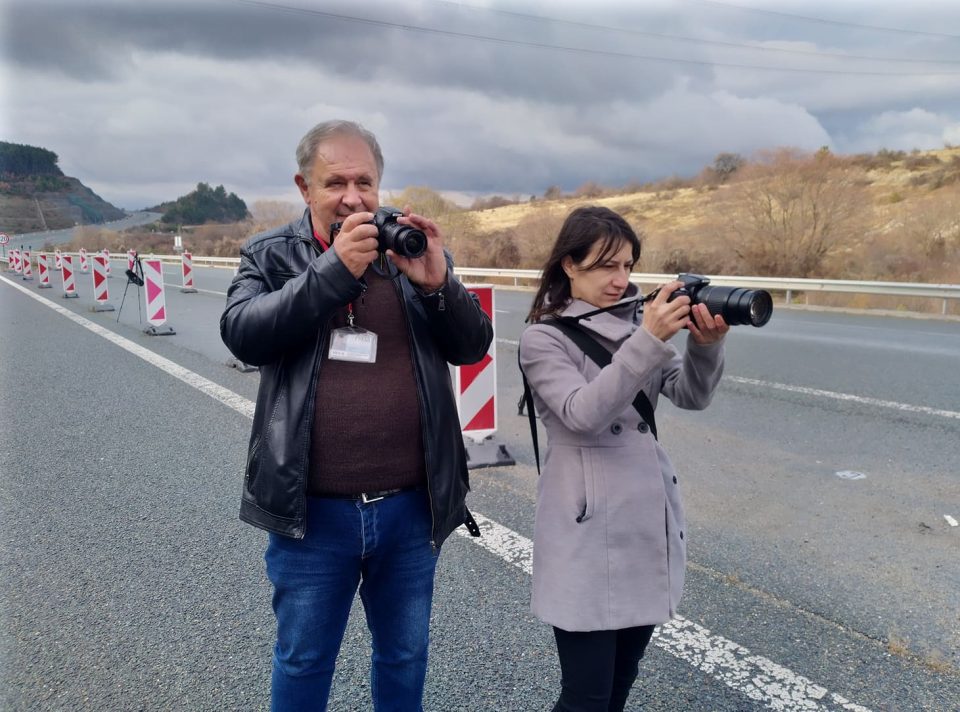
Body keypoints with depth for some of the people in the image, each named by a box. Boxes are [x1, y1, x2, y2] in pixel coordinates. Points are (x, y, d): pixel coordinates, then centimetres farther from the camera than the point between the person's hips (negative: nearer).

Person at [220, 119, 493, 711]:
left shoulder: (418, 251, 2)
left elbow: (473, 345, -2)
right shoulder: (272, 256, 0)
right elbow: (243, 334, -17)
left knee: (405, 657, 22)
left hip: (411, 507, 2)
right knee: (303, 663, 19)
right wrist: (334, 268, -24)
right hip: (312, 510, -1)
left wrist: (437, 283, -21)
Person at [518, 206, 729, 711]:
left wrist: (706, 345, -18)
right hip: (588, 535, -5)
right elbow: (583, 413, -22)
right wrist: (648, 342, -29)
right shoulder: (542, 338, -8)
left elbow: (692, 396, 1)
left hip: (651, 523, 6)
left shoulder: (636, 321, 9)